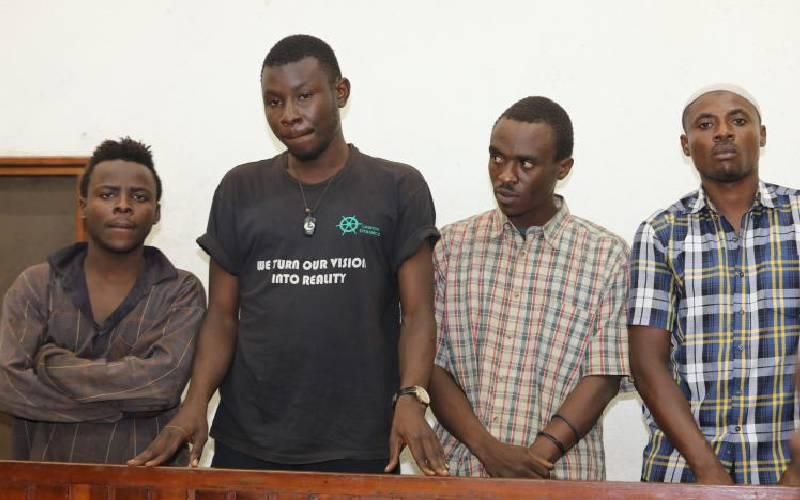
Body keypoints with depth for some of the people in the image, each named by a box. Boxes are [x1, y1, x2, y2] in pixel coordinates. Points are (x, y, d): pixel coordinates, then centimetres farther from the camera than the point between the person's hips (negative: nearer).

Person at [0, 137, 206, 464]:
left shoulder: (181, 291, 2)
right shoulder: (36, 286, 6)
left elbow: (164, 380, -13)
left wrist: (55, 364, -8)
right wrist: (126, 397, -11)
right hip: (49, 476, 2)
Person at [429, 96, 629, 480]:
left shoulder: (605, 255, 0)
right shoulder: (454, 244, 4)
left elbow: (604, 376, -4)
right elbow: (432, 362, 0)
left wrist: (539, 455, -15)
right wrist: (487, 448, -12)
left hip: (560, 477, -1)